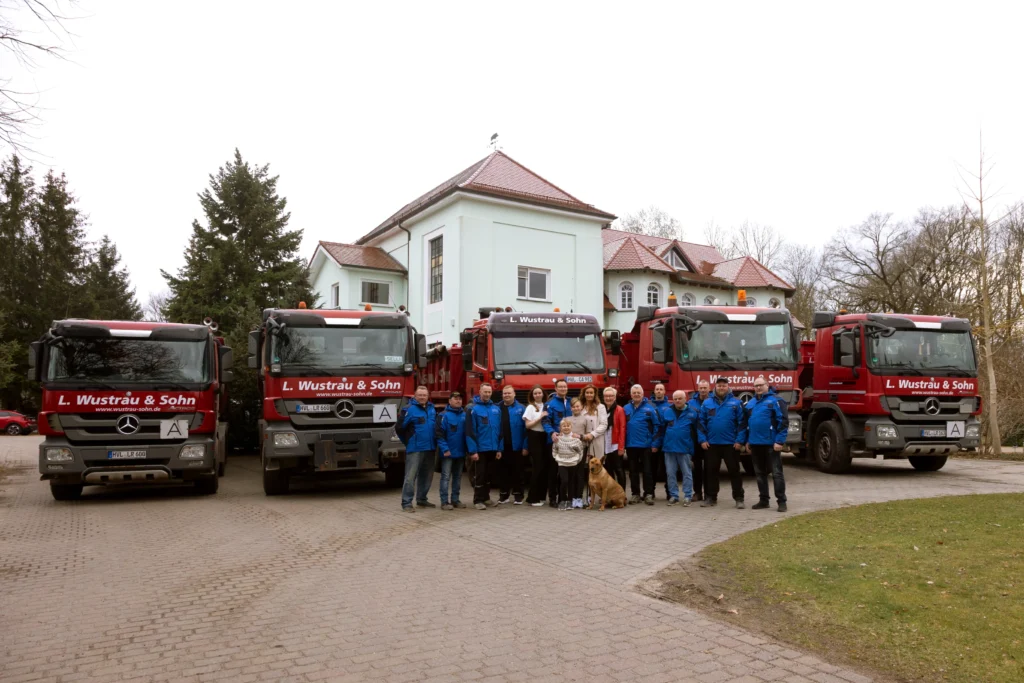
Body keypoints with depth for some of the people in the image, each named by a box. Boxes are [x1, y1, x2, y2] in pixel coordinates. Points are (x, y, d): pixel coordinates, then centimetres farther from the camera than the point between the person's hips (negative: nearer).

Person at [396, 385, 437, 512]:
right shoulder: (409, 409, -9)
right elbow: (400, 428, -8)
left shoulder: (431, 409, 10)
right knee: (411, 476, -8)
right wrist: (408, 442, 2)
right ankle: (406, 503, -4)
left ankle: (422, 499, 28)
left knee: (426, 476, 15)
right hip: (415, 449, -7)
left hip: (430, 448, 7)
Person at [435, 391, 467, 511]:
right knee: (446, 477, -2)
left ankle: (455, 499, 22)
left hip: (460, 452, 6)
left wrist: (467, 449, 5)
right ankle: (444, 502, 1)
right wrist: (445, 449, -19)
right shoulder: (444, 415, -9)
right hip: (448, 452, -6)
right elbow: (439, 434, -13)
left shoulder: (464, 415, 8)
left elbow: (467, 433, 12)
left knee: (458, 477, 13)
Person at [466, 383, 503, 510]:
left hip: (492, 449, 5)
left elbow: (499, 430, 9)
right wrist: (473, 451, -16)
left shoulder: (496, 409, 7)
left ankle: (486, 497, 26)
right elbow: (470, 432, -12)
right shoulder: (474, 409, -9)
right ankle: (478, 500, 9)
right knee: (479, 475, 1)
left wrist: (499, 448, 5)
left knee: (489, 475, 14)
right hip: (480, 449, -5)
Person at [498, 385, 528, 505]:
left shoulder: (521, 408, -2)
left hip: (516, 446, -2)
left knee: (517, 471, 7)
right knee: (503, 471, 11)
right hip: (502, 446, 2)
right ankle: (503, 495, 22)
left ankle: (518, 495, 17)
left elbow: (525, 428, -6)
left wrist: (525, 446, -11)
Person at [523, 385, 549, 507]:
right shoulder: (530, 407, -2)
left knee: (546, 466, 5)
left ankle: (541, 495, 18)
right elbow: (527, 425, -8)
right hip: (534, 438, -5)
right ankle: (533, 498, 2)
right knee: (537, 467, -6)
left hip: (545, 437, 5)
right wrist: (540, 417, -14)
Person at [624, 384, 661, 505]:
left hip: (646, 445, -3)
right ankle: (635, 494, 18)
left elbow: (656, 426, -3)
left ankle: (648, 494, 10)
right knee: (633, 471, 10)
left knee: (647, 470, 3)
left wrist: (654, 443, -6)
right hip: (630, 445, 3)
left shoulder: (649, 408, -4)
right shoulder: (626, 409, 4)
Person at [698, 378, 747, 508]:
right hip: (711, 444, 2)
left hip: (731, 444, -2)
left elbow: (741, 423, -3)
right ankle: (710, 497, 17)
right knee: (710, 471, 8)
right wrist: (702, 440, -3)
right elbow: (701, 423, 5)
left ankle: (739, 498, 12)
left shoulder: (736, 403, -1)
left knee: (734, 471, 4)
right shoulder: (707, 403, 4)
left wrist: (740, 440, -10)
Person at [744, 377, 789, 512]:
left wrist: (780, 441, -17)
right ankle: (763, 500, 21)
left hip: (771, 444, -6)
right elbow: (747, 423, 19)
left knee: (776, 473, -2)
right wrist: (747, 441, 13)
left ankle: (781, 501, 4)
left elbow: (783, 421, -12)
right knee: (760, 474, 12)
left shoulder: (774, 400, -6)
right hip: (755, 444, 6)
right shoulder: (750, 403, 13)